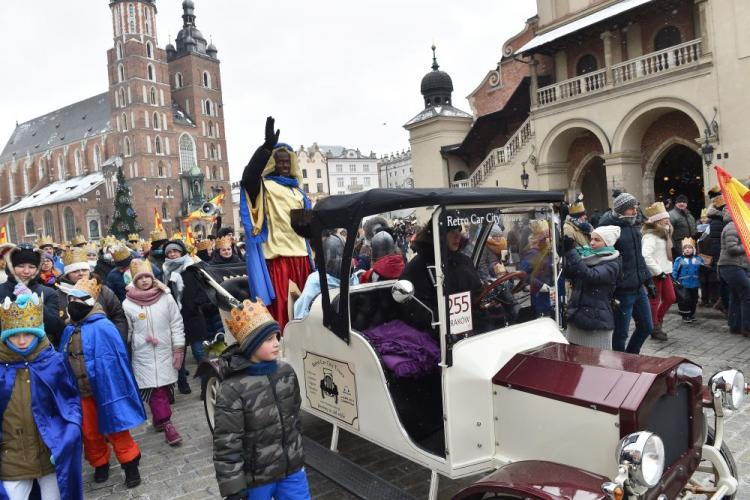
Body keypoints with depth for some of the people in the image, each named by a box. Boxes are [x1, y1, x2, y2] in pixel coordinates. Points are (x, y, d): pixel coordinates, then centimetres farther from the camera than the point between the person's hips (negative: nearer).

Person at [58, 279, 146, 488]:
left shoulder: (103, 327, -17)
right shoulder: (69, 330, 3)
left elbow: (116, 361, -17)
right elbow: (64, 362, 12)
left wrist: (113, 390, -17)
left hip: (106, 390, -6)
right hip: (82, 393, 6)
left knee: (116, 429, 4)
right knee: (89, 433, 18)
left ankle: (130, 465, 19)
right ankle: (100, 464, 38)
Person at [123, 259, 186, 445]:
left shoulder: (166, 298, -2)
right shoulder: (128, 304, -5)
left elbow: (177, 324, 1)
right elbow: (126, 331, 1)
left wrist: (179, 349, -1)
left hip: (165, 352, 2)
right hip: (144, 355, -2)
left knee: (164, 386, 8)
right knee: (155, 388, -4)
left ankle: (158, 419, 28)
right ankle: (166, 424, 1)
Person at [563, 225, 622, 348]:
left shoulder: (613, 264, -8)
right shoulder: (587, 254, 12)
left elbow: (590, 275, -25)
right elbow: (569, 274, 4)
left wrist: (571, 250, -28)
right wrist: (566, 250, -10)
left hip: (597, 320, -6)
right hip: (576, 316, 6)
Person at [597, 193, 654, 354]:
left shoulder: (633, 228, 11)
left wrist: (648, 280, 20)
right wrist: (611, 293, -26)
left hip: (639, 289, 9)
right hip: (623, 292, -9)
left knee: (646, 327, 19)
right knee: (621, 333, 3)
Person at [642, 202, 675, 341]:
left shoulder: (663, 234, 13)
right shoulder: (650, 236, -18)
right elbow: (646, 256, -28)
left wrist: (667, 270, 12)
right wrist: (658, 272, -22)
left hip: (664, 272, 9)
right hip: (654, 274, -9)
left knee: (670, 298, 15)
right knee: (654, 301, 2)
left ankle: (656, 323, 30)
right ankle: (655, 329, 15)